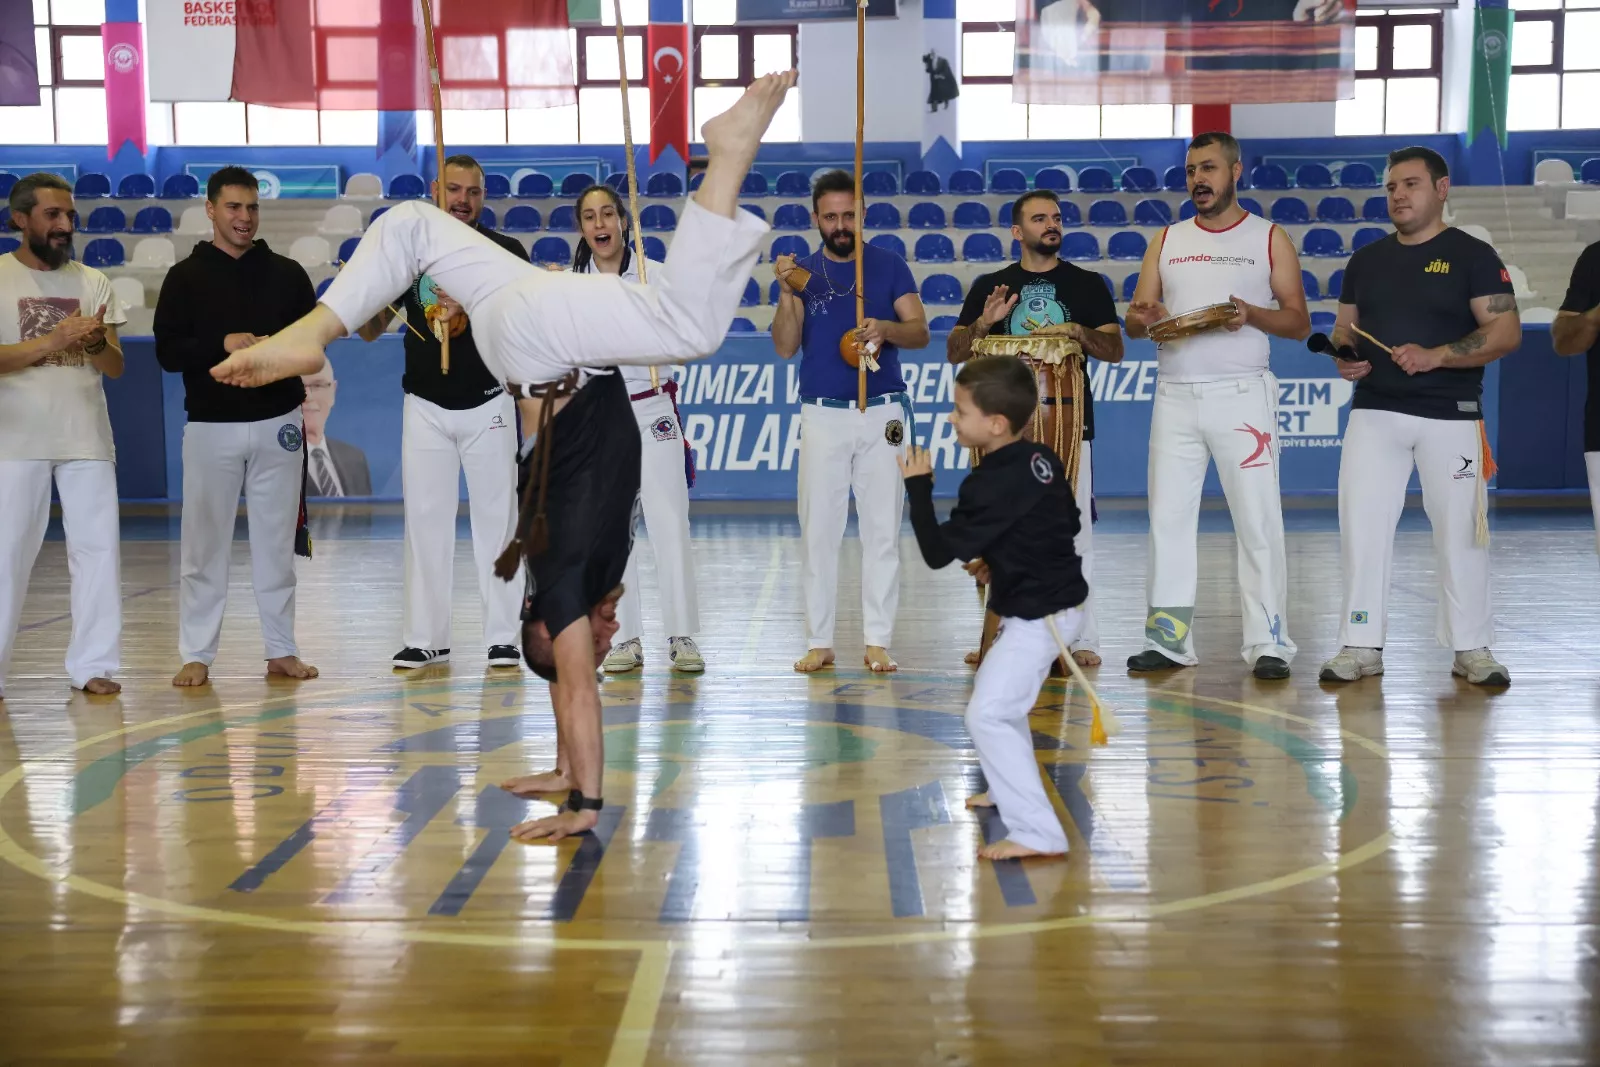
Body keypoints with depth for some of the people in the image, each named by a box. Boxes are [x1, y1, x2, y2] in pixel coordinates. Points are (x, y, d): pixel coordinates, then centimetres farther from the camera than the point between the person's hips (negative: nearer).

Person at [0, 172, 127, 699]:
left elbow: (115, 367, 6)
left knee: (99, 546, 1)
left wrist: (94, 342, -15)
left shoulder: (92, 281, 10)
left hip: (87, 437, 3)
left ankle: (93, 664, 9)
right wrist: (55, 340, -21)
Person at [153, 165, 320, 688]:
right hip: (211, 426, -1)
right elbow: (167, 352, -3)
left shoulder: (287, 273, 8)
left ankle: (281, 650, 15)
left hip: (277, 423, 2)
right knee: (203, 544, 0)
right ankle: (196, 655, 9)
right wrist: (222, 344, -18)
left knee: (276, 541, 7)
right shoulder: (185, 277, 3)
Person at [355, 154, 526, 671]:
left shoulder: (506, 252, -1)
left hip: (488, 403, -2)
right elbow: (371, 330, 6)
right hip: (426, 407, 2)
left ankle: (503, 637, 9)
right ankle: (425, 639, 11)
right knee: (425, 519, 3)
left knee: (496, 518, 2)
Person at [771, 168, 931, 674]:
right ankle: (819, 641, 8)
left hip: (883, 414, 0)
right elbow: (786, 347, -2)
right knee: (818, 530, 1)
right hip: (823, 415, 0)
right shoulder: (803, 271, 6)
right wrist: (786, 293, -16)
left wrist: (886, 328, -22)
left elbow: (920, 330, -2)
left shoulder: (889, 266, 5)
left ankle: (878, 641, 7)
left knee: (882, 529, 1)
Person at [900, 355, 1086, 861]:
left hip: (1039, 615, -10)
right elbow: (1071, 521, 15)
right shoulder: (1042, 459, 1)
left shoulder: (991, 485, -25)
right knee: (1001, 694, 29)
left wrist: (918, 485, -12)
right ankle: (1012, 787, 49)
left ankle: (1038, 832, -14)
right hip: (1056, 601, 10)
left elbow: (937, 551, -21)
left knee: (988, 714, -13)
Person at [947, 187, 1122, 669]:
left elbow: (1115, 350, 5)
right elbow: (955, 352, 9)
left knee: (1072, 527, -5)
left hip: (1068, 418, -1)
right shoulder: (989, 286, 12)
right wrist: (984, 323, -10)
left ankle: (1081, 637, -1)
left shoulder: (1087, 285, 10)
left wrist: (1077, 331, -13)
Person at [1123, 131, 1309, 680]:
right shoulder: (1167, 241, 14)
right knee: (1168, 516, 2)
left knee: (1258, 519, -4)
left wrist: (1252, 314, -15)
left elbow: (1300, 321, 3)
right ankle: (1168, 639, 8)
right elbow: (1134, 318, 12)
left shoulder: (1269, 239, 5)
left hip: (1241, 394, -3)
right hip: (1175, 395, 3)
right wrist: (1142, 318, -12)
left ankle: (1268, 642, 0)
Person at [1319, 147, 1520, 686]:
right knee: (1361, 525, -2)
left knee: (1460, 530, 1)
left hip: (1451, 415, -3)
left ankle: (1471, 648, 13)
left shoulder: (1472, 255, -1)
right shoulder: (1366, 260, 12)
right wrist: (1343, 355, -6)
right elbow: (1344, 330, 18)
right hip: (1375, 412, 3)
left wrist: (1435, 355, -21)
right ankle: (1361, 644, 5)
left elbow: (1506, 332, -8)